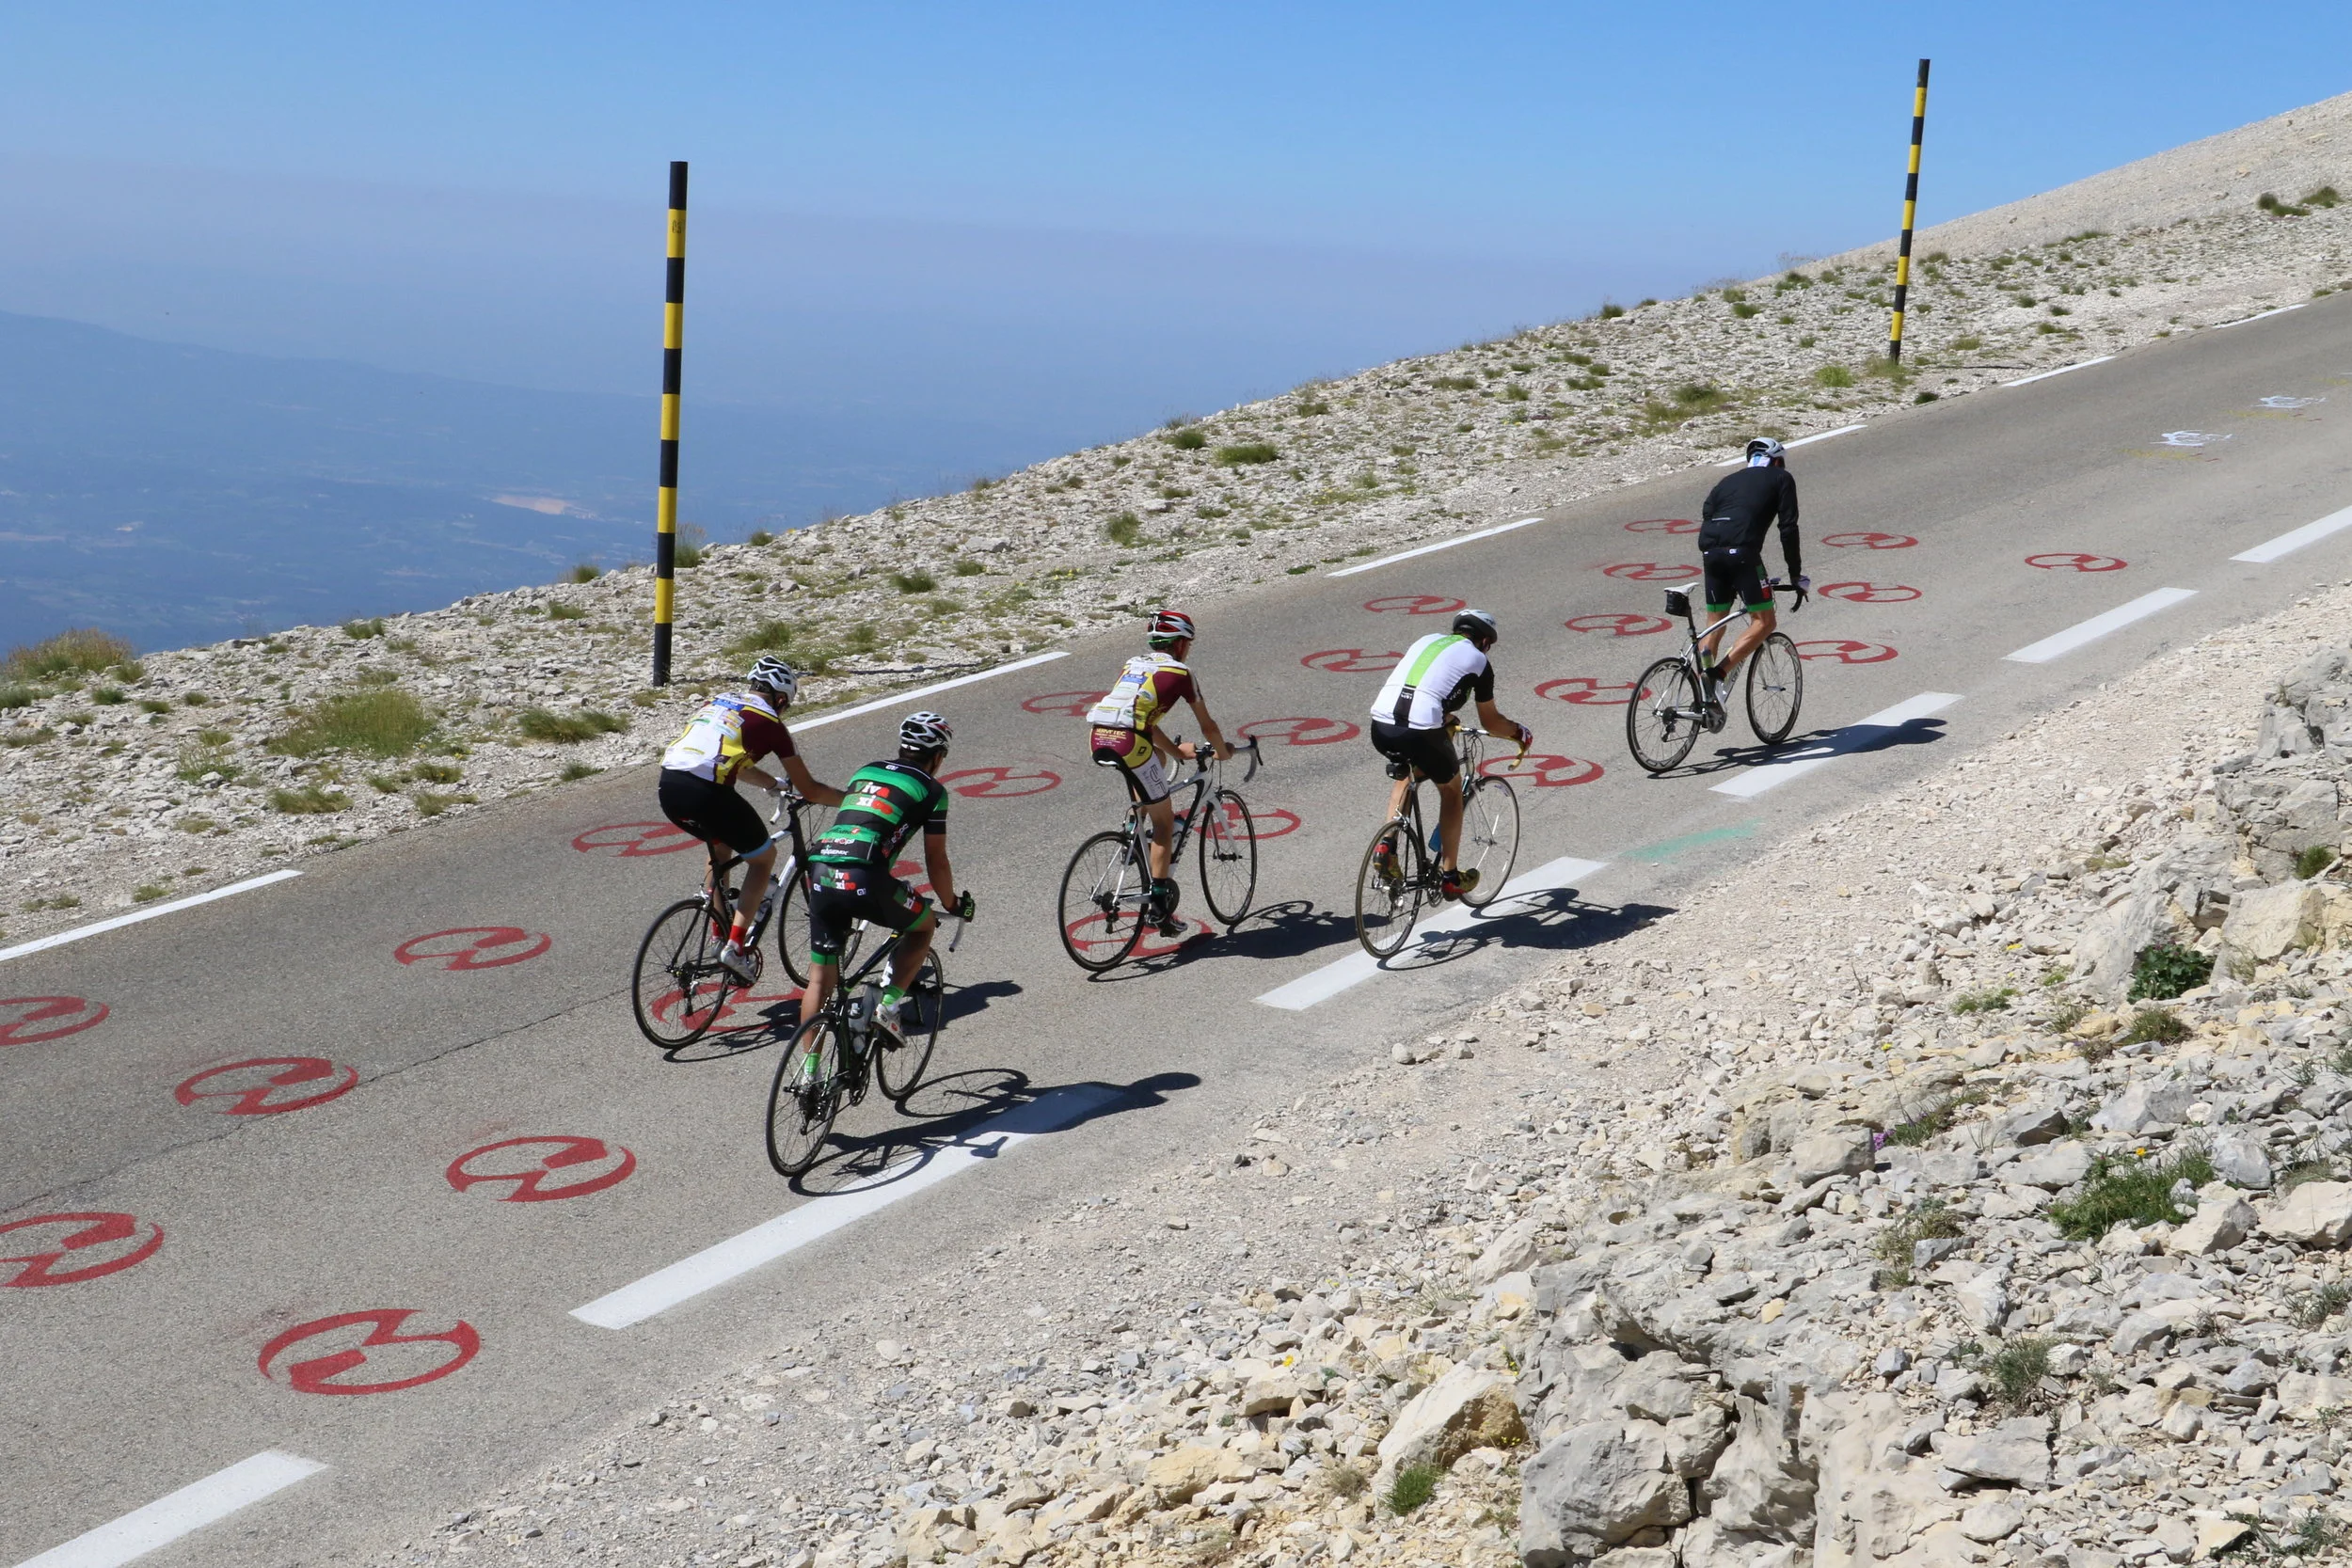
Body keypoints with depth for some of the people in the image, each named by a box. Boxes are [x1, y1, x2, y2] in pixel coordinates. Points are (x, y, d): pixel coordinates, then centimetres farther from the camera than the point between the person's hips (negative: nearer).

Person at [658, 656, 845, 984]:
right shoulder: (769, 722, 9)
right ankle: (735, 945, 5)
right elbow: (809, 790, 13)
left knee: (720, 845, 34)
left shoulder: (718, 700, 27)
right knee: (764, 856, 16)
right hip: (706, 793, -7)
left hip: (668, 787, 7)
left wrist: (774, 783, 53)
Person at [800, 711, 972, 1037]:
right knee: (924, 925, 22)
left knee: (820, 978, 15)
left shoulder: (865, 772, 28)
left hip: (819, 872, 5)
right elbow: (936, 862, 13)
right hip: (864, 879, -5)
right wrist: (952, 904, 31)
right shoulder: (931, 789, 11)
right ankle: (888, 1006, 9)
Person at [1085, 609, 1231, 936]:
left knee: (1155, 755, 36)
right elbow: (1207, 726, 17)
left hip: (1099, 740, 6)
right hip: (1128, 745, -6)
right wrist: (1223, 751, 36)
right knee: (1164, 820, 8)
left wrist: (1177, 751, 46)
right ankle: (1158, 903, 4)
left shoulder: (1133, 664, 28)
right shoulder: (1179, 672, 10)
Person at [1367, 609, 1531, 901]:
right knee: (1451, 790, 22)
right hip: (1420, 731, -5)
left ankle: (1386, 844, 19)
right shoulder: (1478, 660, 14)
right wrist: (1519, 732, 42)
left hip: (1381, 726, 5)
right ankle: (1450, 876, 26)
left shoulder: (1428, 640, 29)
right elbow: (1490, 723, 22)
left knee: (1403, 776, 36)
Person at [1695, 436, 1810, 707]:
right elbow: (1788, 529, 9)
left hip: (1710, 552, 5)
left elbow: (1706, 517, 23)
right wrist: (1796, 575, 13)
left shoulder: (1729, 480, 31)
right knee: (1764, 621, 3)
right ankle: (1720, 674, -14)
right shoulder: (1781, 479, 18)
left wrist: (1711, 555, 27)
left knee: (1715, 624, 16)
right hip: (1742, 552, -5)